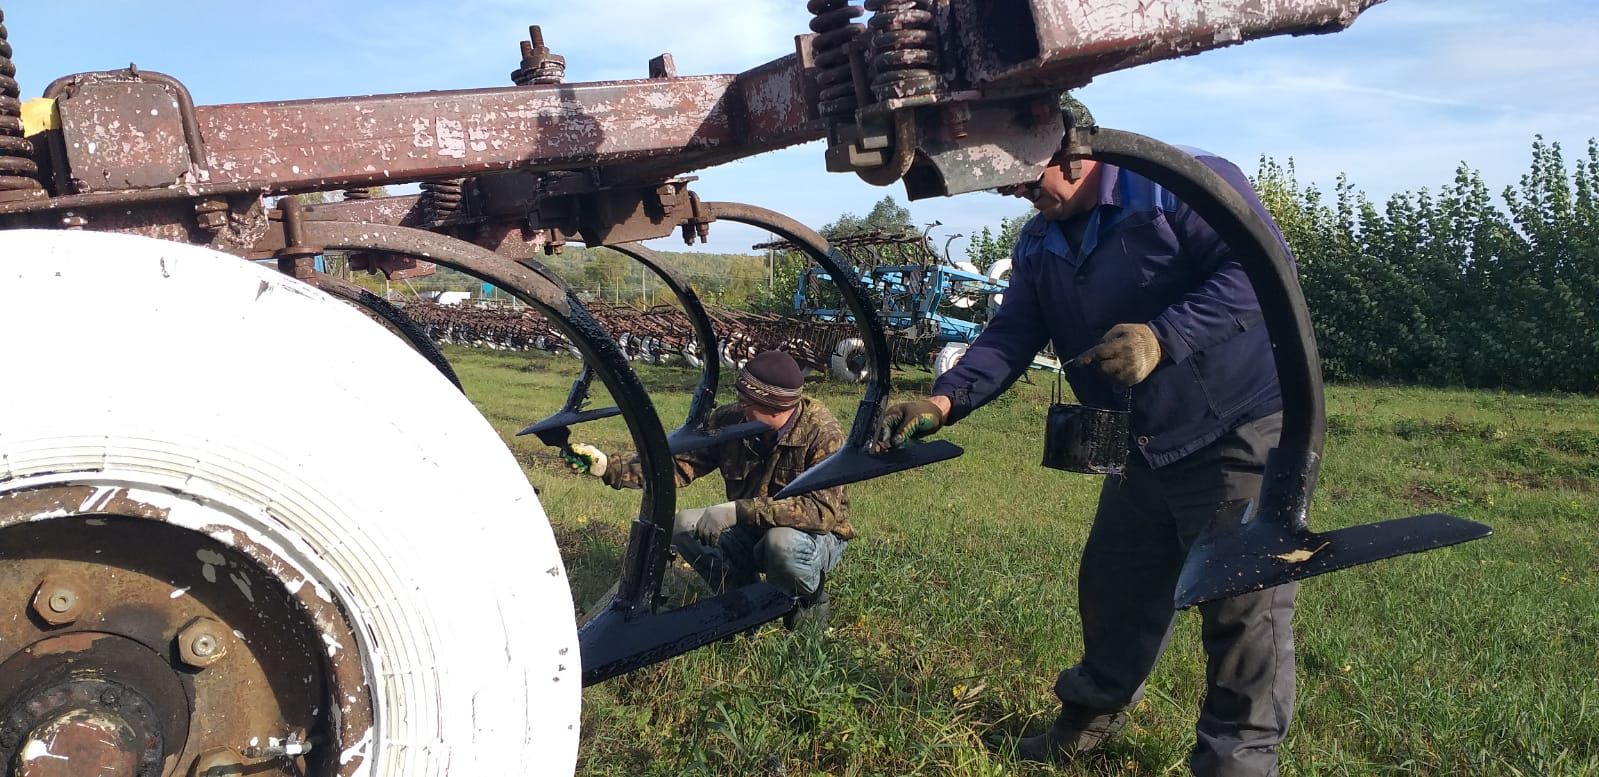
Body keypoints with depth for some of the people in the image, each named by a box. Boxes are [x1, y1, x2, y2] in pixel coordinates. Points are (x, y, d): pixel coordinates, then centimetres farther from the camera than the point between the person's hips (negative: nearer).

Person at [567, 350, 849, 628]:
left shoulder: (822, 434, -25)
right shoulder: (730, 420, -10)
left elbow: (823, 511, -36)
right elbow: (679, 466, -8)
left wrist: (736, 510, -40)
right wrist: (609, 466, -21)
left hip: (818, 535, -5)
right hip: (751, 532, 5)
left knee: (782, 543, -38)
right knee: (684, 526, -16)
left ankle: (811, 603, -5)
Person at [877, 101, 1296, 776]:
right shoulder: (1038, 246, 9)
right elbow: (1009, 339, 1)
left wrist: (1162, 337, -34)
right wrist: (943, 402, -16)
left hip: (1238, 436, -7)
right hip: (1142, 449, 7)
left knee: (1243, 607, -1)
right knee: (1112, 591, 18)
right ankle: (1094, 713, 41)